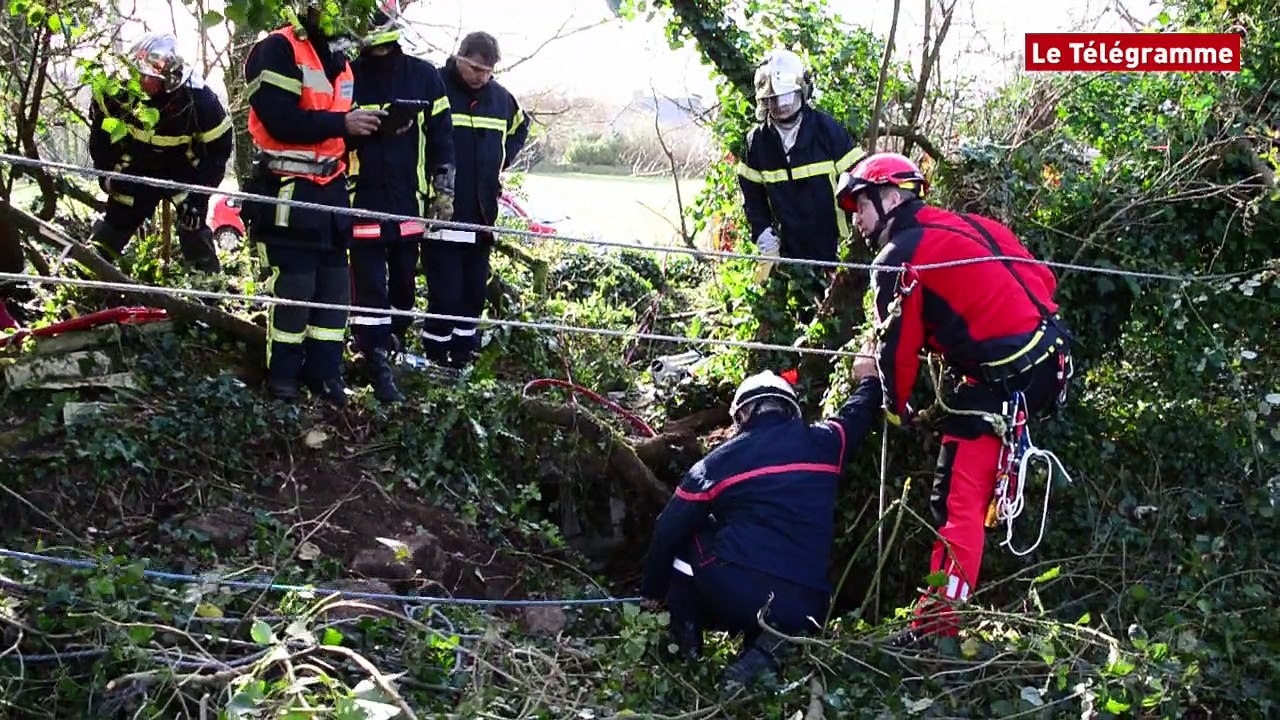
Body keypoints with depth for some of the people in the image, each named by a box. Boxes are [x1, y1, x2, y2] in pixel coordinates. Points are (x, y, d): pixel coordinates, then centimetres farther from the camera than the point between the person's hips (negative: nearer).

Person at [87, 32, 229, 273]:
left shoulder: (198, 100, -29)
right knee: (116, 221, 0)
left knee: (193, 228, -9)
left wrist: (197, 193, -23)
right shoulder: (116, 92, -21)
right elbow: (100, 133, -1)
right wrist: (107, 172, -4)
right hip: (139, 169, 2)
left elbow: (219, 148, -19)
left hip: (185, 173, -2)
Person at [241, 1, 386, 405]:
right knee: (292, 288, -5)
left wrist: (372, 125, 0)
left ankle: (324, 371, 19)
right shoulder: (277, 51, -11)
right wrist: (342, 124, -21)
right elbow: (281, 121, -21)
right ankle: (282, 376, 8)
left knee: (335, 286, 9)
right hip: (287, 190, -8)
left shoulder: (338, 60, 17)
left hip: (330, 189, 8)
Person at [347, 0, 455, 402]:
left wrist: (443, 191, 4)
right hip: (363, 203, -2)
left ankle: (392, 350, 29)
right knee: (370, 288, -4)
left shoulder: (424, 77, 4)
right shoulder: (347, 76, 0)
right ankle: (379, 369, -1)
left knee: (404, 285, 13)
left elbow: (441, 138, 7)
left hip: (409, 203, 3)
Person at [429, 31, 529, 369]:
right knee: (446, 291, -7)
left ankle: (463, 358, 18)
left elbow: (521, 127, 29)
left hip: (482, 213, 6)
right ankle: (435, 359, 2)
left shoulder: (500, 97, 9)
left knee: (474, 290, 9)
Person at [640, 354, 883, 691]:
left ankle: (686, 649, 14)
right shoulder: (822, 442, 12)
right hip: (803, 609, 1)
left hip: (732, 594, -1)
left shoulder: (720, 460, 9)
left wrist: (653, 592, 27)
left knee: (683, 540, 26)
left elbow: (668, 530, 12)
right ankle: (768, 645, 0)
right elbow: (858, 415, 36)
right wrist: (869, 379, 58)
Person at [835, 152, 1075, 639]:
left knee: (957, 503, -7)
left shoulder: (898, 258, -6)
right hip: (1048, 358, 9)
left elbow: (898, 347, -4)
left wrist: (897, 409, 11)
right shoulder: (968, 225, 17)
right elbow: (1042, 278, 18)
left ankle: (936, 626, -7)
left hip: (999, 383, -9)